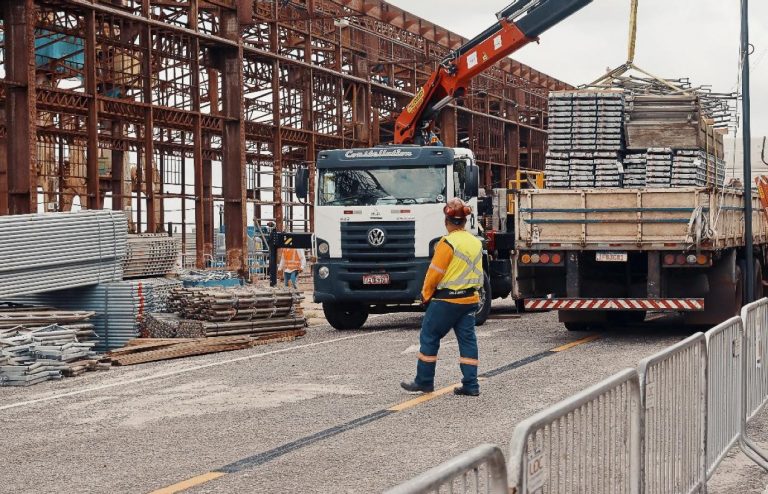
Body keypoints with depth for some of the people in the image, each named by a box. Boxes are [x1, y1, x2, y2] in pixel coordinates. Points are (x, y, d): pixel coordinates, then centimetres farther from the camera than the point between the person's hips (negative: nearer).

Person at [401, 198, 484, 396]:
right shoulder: (476, 243, 7)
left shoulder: (448, 243, -15)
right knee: (468, 340, 8)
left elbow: (435, 272, -12)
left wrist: (426, 294, 0)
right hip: (470, 298, 7)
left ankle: (424, 382, 8)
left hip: (446, 299, -7)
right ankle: (471, 385, 6)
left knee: (429, 337, 5)